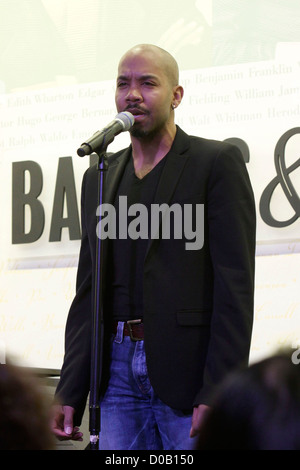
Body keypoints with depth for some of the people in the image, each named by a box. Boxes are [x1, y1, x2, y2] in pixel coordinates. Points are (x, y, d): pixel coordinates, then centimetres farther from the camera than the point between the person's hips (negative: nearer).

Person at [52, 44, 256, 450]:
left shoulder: (217, 162, -1)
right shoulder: (99, 178, 17)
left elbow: (235, 284, -8)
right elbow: (88, 291, 17)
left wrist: (217, 394, -16)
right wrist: (70, 394, 8)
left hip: (187, 371, -5)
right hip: (118, 369, 5)